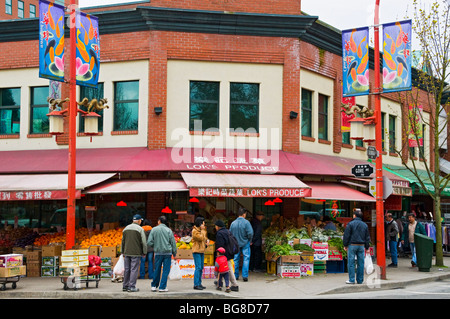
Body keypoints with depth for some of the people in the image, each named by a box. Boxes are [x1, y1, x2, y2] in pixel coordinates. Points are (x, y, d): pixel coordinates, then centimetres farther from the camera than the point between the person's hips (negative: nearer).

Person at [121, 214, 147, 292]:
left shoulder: (125, 229, 12)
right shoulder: (140, 229, -7)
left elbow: (123, 241, 17)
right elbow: (143, 242, -9)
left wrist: (123, 252, 23)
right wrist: (144, 252, 0)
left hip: (127, 253, 6)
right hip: (136, 253, -6)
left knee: (126, 269, 11)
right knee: (134, 269, -3)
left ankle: (125, 286, 16)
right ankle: (132, 287, -3)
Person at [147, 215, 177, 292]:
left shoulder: (154, 230, 0)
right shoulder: (168, 230, 1)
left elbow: (149, 242, -4)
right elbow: (173, 243, 1)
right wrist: (174, 253, 10)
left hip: (158, 253, 1)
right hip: (167, 252, -1)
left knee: (157, 270, 12)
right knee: (166, 270, 2)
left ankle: (154, 286, 18)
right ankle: (162, 287, -1)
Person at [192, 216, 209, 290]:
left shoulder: (201, 230, 16)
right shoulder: (195, 231, -10)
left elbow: (205, 237, 22)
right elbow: (201, 238, -20)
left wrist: (207, 240, 1)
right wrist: (203, 230, -11)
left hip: (202, 251, 9)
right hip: (197, 251, -9)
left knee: (201, 268, 10)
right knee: (198, 268, -11)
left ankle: (199, 283, 16)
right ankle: (196, 284, -10)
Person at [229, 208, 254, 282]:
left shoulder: (233, 223, -2)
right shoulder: (246, 222, -13)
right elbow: (250, 233, -17)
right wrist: (249, 241, 0)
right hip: (245, 243, -4)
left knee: (236, 259, 11)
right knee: (246, 259, 2)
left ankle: (235, 276, 15)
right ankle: (245, 276, -4)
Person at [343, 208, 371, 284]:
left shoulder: (350, 224, -6)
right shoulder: (365, 225, 9)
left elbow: (346, 235, -6)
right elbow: (367, 237, 14)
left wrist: (345, 245, 4)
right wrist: (367, 247, 20)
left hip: (352, 245, -4)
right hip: (361, 246, 4)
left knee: (351, 263, 0)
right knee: (360, 263, 7)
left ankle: (351, 279, -2)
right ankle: (360, 280, 10)